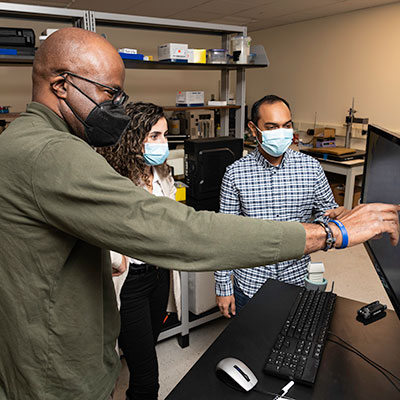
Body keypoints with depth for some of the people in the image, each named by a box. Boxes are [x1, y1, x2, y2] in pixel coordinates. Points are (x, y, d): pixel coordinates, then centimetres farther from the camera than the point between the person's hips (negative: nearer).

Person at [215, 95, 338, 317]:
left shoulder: (311, 167, -7)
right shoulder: (235, 173, -10)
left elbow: (329, 210, 6)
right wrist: (223, 287, -3)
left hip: (295, 280, 1)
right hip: (249, 283, -1)